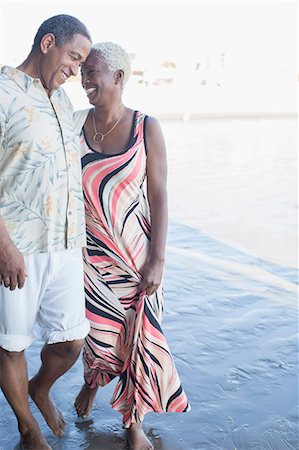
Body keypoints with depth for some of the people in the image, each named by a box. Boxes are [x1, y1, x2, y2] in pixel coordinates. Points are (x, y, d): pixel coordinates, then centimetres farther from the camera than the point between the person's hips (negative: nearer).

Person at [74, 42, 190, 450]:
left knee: (139, 335, 6)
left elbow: (158, 196, -7)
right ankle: (92, 382, 46)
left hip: (136, 253, -1)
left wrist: (158, 260, -11)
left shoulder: (146, 128, -7)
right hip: (90, 251, 1)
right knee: (99, 333, 9)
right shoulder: (75, 123, 0)